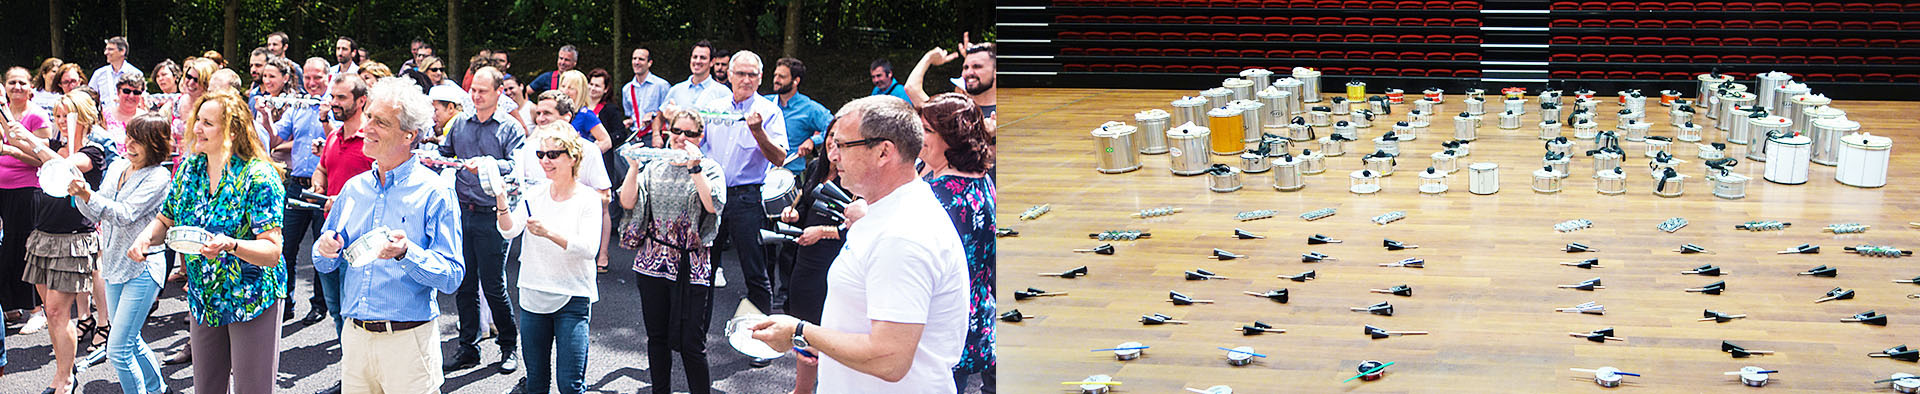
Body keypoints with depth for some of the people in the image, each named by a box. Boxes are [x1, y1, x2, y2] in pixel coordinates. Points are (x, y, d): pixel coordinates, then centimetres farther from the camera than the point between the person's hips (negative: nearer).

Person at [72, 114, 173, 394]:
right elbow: (97, 215, 10)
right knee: (131, 342, 19)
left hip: (143, 268, -8)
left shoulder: (158, 177, -13)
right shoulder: (116, 168, 8)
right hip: (114, 264, 8)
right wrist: (79, 194, -9)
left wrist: (87, 195, -33)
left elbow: (126, 214, -23)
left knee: (118, 350, -11)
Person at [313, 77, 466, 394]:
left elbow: (452, 277, -14)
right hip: (354, 339, 5)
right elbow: (324, 264, 17)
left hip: (408, 342, -5)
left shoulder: (433, 192, -8)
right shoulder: (354, 188, 10)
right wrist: (327, 251, -6)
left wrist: (407, 254, -30)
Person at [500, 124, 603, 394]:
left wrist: (549, 233, -30)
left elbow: (589, 248, -18)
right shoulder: (535, 194, 6)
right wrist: (500, 198, -21)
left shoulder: (588, 199, -6)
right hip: (533, 297, 4)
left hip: (572, 299, -4)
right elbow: (509, 231, -5)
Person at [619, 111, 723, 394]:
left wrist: (694, 167, -21)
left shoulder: (710, 169, 1)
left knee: (691, 343, -6)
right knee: (656, 337, 12)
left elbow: (714, 205, -18)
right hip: (653, 264, 4)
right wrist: (634, 166, -9)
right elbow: (628, 202, 0)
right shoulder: (654, 167, 10)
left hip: (691, 269, -4)